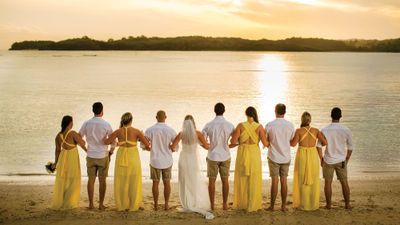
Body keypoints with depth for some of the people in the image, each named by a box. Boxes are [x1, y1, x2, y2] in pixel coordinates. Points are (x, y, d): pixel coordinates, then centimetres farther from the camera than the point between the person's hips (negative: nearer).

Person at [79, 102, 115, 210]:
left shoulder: (87, 123, -3)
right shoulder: (106, 124, -11)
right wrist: (112, 150, 12)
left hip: (90, 156, 2)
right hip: (103, 156, -2)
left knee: (91, 180, 9)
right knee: (102, 180, 6)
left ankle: (91, 204, 12)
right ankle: (101, 204, 8)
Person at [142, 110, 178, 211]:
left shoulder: (150, 130, -11)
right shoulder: (171, 130, -9)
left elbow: (143, 145, -5)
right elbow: (176, 147, -3)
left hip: (155, 160, -1)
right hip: (167, 161, 1)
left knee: (155, 183, 10)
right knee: (167, 182, 12)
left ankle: (156, 205, 15)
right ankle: (166, 205, 16)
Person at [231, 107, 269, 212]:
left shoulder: (240, 125, -8)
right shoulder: (259, 127, -8)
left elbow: (233, 141, -9)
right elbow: (265, 143, -11)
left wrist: (234, 137, 15)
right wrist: (268, 144, 14)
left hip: (242, 154, 0)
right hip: (255, 154, 0)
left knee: (242, 179, 13)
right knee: (253, 181, 8)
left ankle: (241, 204, 18)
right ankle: (252, 205, 10)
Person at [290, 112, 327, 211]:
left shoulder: (298, 131, -9)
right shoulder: (316, 130, -2)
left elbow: (293, 144, -19)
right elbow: (325, 142, -7)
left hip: (301, 156, -2)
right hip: (313, 156, 2)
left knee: (302, 180, 7)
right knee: (313, 181, 12)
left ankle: (303, 204, 10)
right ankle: (313, 204, 15)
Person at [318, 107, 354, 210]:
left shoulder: (324, 130, -10)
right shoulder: (346, 130, -7)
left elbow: (319, 146, -7)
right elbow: (350, 147, 1)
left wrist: (321, 159, 5)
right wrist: (347, 159, 14)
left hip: (328, 160, -1)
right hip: (341, 160, 1)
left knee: (328, 182, 8)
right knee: (344, 182, 10)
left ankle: (328, 205, 12)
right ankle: (347, 204, 14)